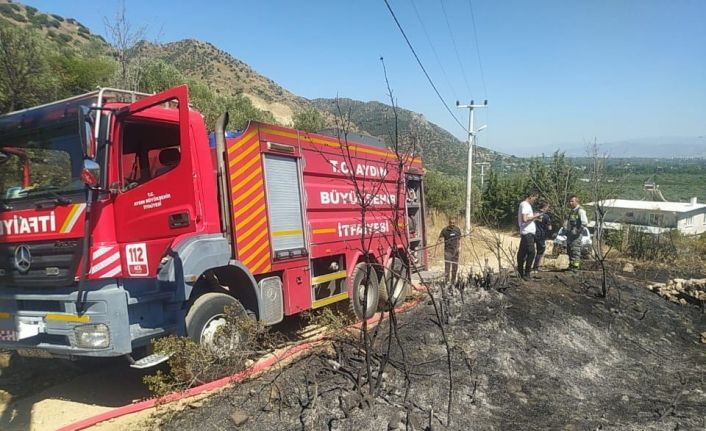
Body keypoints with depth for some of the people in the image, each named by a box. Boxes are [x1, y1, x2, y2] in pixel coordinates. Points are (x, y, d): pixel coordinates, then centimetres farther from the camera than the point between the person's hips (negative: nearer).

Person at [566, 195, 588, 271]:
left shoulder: (580, 210, -11)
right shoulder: (572, 211, 18)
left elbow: (585, 222, -22)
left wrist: (579, 230, -19)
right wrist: (567, 230, 21)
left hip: (575, 234, -10)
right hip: (570, 233, 10)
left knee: (575, 250, -11)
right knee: (569, 250, 14)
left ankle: (575, 266, -10)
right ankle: (571, 265, 22)